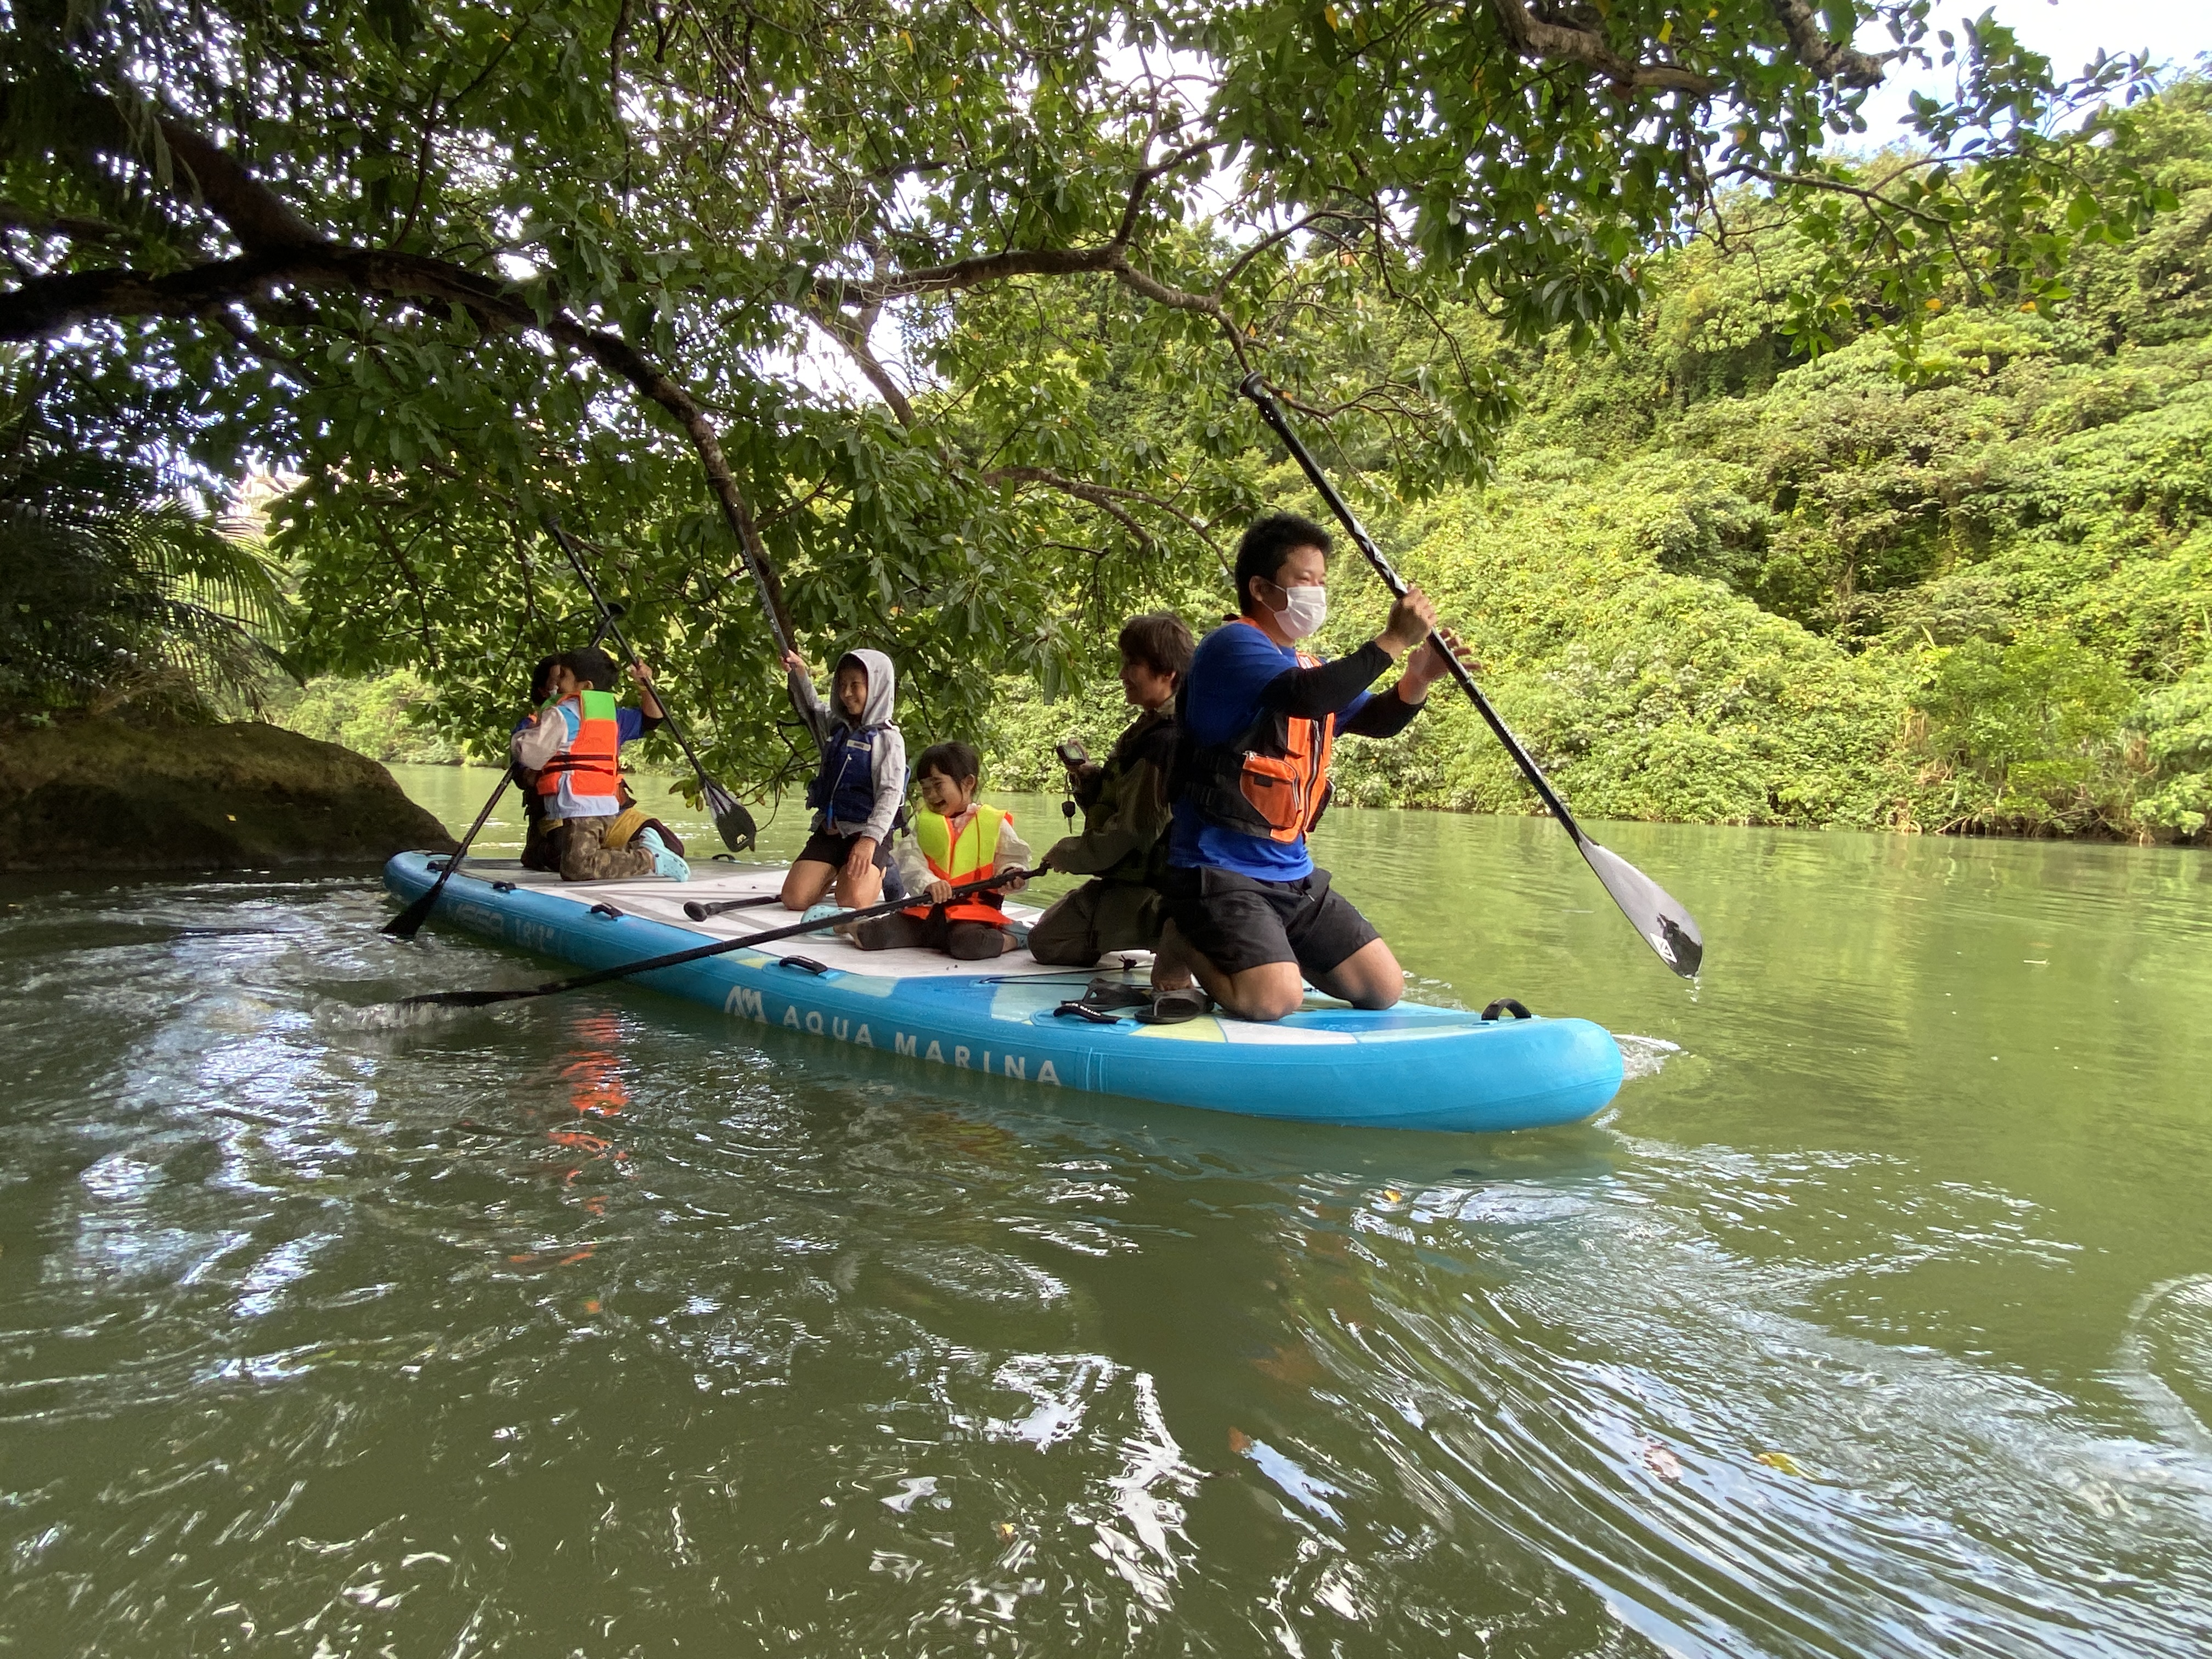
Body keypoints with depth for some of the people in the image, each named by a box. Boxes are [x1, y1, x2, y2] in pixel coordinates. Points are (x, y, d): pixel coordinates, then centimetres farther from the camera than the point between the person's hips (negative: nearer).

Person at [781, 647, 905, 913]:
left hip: (867, 834, -5)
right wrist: (800, 672, -1)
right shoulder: (834, 726, 12)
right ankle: (834, 873, 20)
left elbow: (890, 793, -17)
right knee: (794, 899, -11)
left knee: (853, 902, -26)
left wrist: (869, 839, -30)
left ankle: (876, 874, 9)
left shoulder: (888, 739, -8)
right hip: (828, 831, 5)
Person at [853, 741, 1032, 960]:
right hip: (928, 909, 3)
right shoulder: (924, 822, 13)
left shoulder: (994, 823, 4)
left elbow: (1013, 858, 5)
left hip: (974, 910, -3)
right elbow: (910, 859, -1)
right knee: (865, 937, -15)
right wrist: (928, 882, -22)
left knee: (968, 944, -38)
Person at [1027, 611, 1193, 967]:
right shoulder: (1151, 728, 10)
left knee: (1046, 941, -2)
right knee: (1051, 920, 26)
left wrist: (1067, 853, -11)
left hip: (1142, 893, -11)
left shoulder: (1164, 741, -24)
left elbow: (1133, 828, -24)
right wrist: (1090, 777, -3)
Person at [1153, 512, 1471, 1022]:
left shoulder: (1308, 667, 18)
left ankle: (1270, 950, 22)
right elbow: (1308, 697, -28)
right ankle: (1184, 946, 3)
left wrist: (1417, 680, -3)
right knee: (1274, 999, -26)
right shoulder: (1232, 646, -12)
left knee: (1384, 988, 4)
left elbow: (1376, 720, 17)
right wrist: (1392, 640, -22)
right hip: (1218, 872, -9)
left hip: (1292, 874, 9)